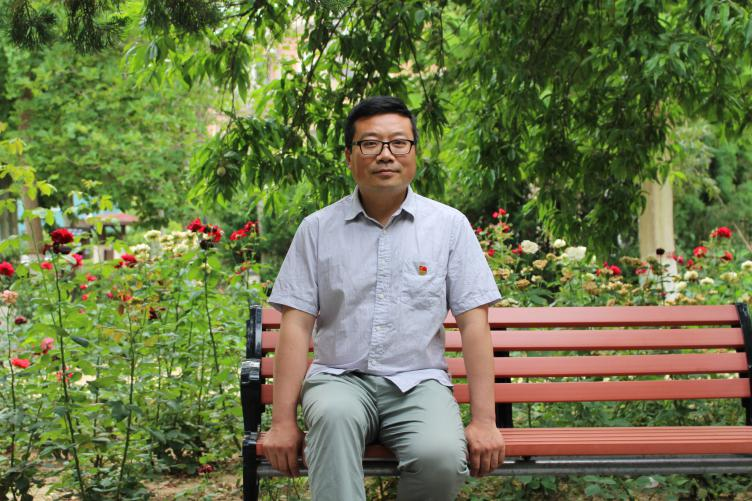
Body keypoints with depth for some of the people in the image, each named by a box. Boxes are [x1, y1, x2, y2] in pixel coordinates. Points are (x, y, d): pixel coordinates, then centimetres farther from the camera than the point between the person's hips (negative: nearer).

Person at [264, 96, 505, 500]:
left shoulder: (450, 225, 5)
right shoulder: (318, 228, 6)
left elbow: (473, 323, 1)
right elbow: (296, 325, 1)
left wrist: (484, 420, -6)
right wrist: (283, 421, -7)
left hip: (418, 381, 0)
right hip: (340, 379, 0)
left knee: (442, 458, -31)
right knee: (334, 416, -36)